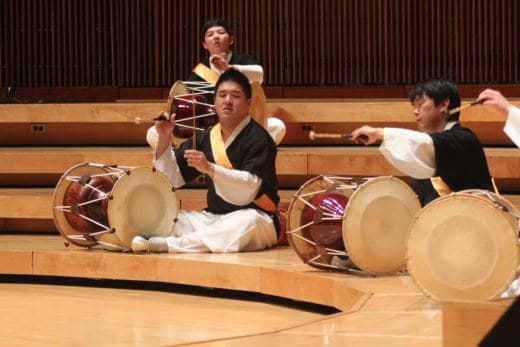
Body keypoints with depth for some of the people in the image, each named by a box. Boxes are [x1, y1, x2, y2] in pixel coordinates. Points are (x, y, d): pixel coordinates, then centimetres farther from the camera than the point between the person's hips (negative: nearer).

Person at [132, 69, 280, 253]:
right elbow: (173, 178, 10)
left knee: (248, 222, -40)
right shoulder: (206, 137, 9)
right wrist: (164, 139, -4)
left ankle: (166, 244, -39)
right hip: (213, 217, 6)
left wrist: (209, 169, -35)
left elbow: (248, 190, -24)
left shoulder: (258, 139, -11)